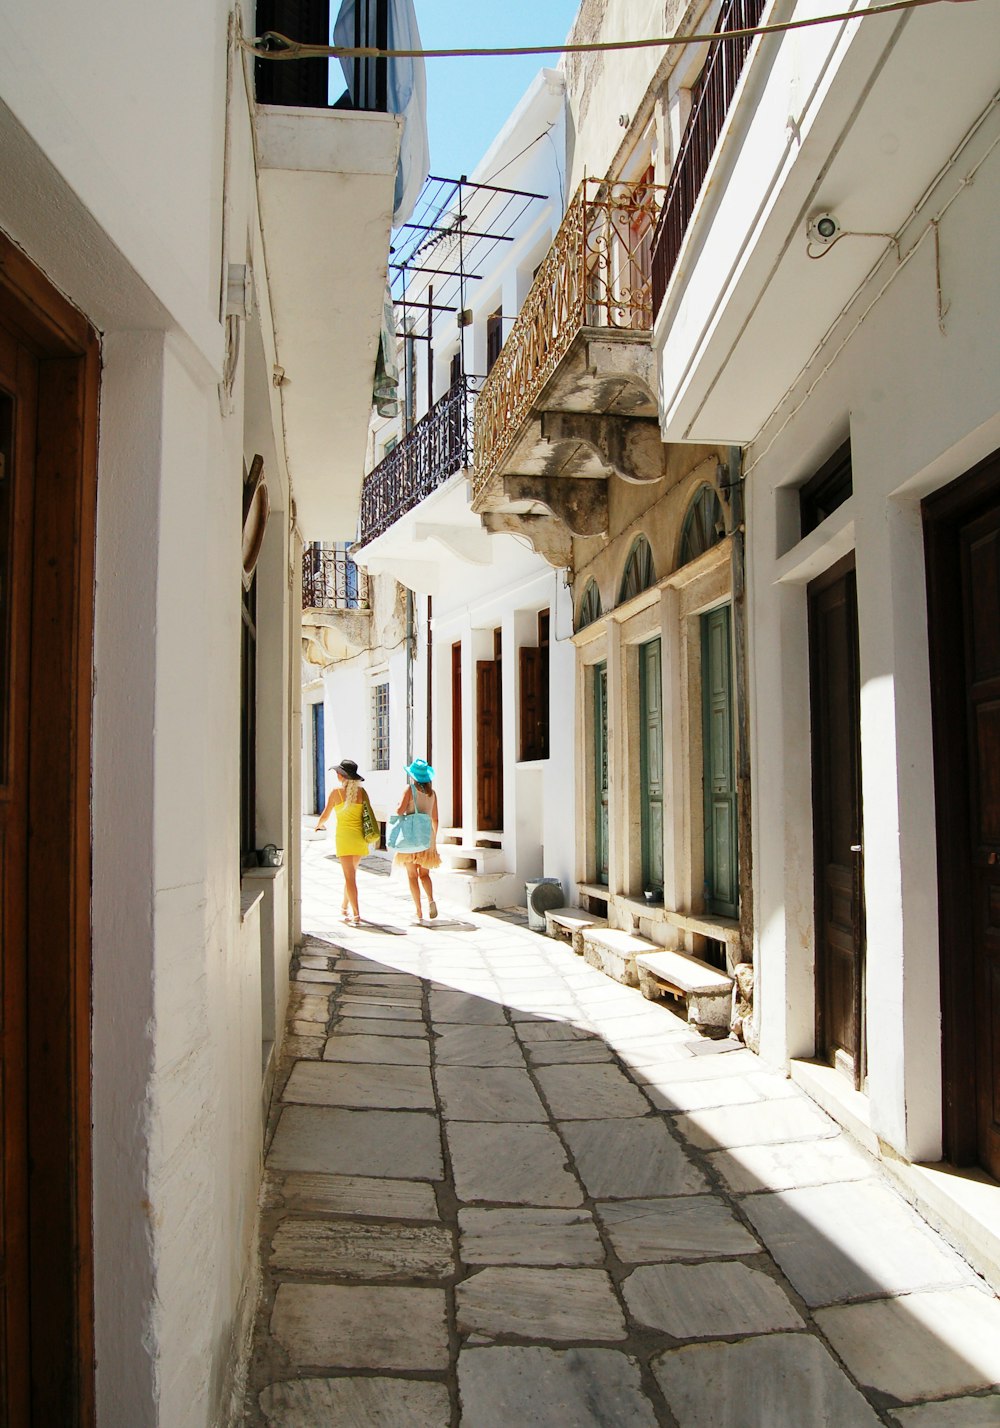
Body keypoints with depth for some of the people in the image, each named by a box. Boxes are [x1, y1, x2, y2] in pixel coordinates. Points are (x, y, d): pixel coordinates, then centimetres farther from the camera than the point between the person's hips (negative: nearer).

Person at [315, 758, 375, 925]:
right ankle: (345, 908, 34)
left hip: (344, 836, -4)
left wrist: (318, 825, 26)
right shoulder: (361, 792, 3)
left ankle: (356, 915, -11)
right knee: (351, 873, 21)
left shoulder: (336, 791, -4)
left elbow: (325, 815, 4)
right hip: (360, 836, 4)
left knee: (349, 876, -4)